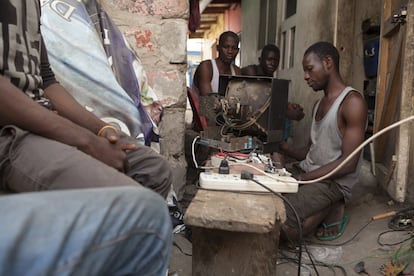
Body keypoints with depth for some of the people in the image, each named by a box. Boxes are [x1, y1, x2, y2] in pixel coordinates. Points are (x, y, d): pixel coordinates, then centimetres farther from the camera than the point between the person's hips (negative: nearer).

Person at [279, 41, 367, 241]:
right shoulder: (319, 104, 17)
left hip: (334, 182, -8)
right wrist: (287, 150, -3)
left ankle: (332, 210, 2)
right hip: (308, 175, 8)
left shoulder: (352, 102, -13)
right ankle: (323, 209, 7)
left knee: (280, 227, -22)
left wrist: (302, 179, -19)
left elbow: (348, 163, -18)